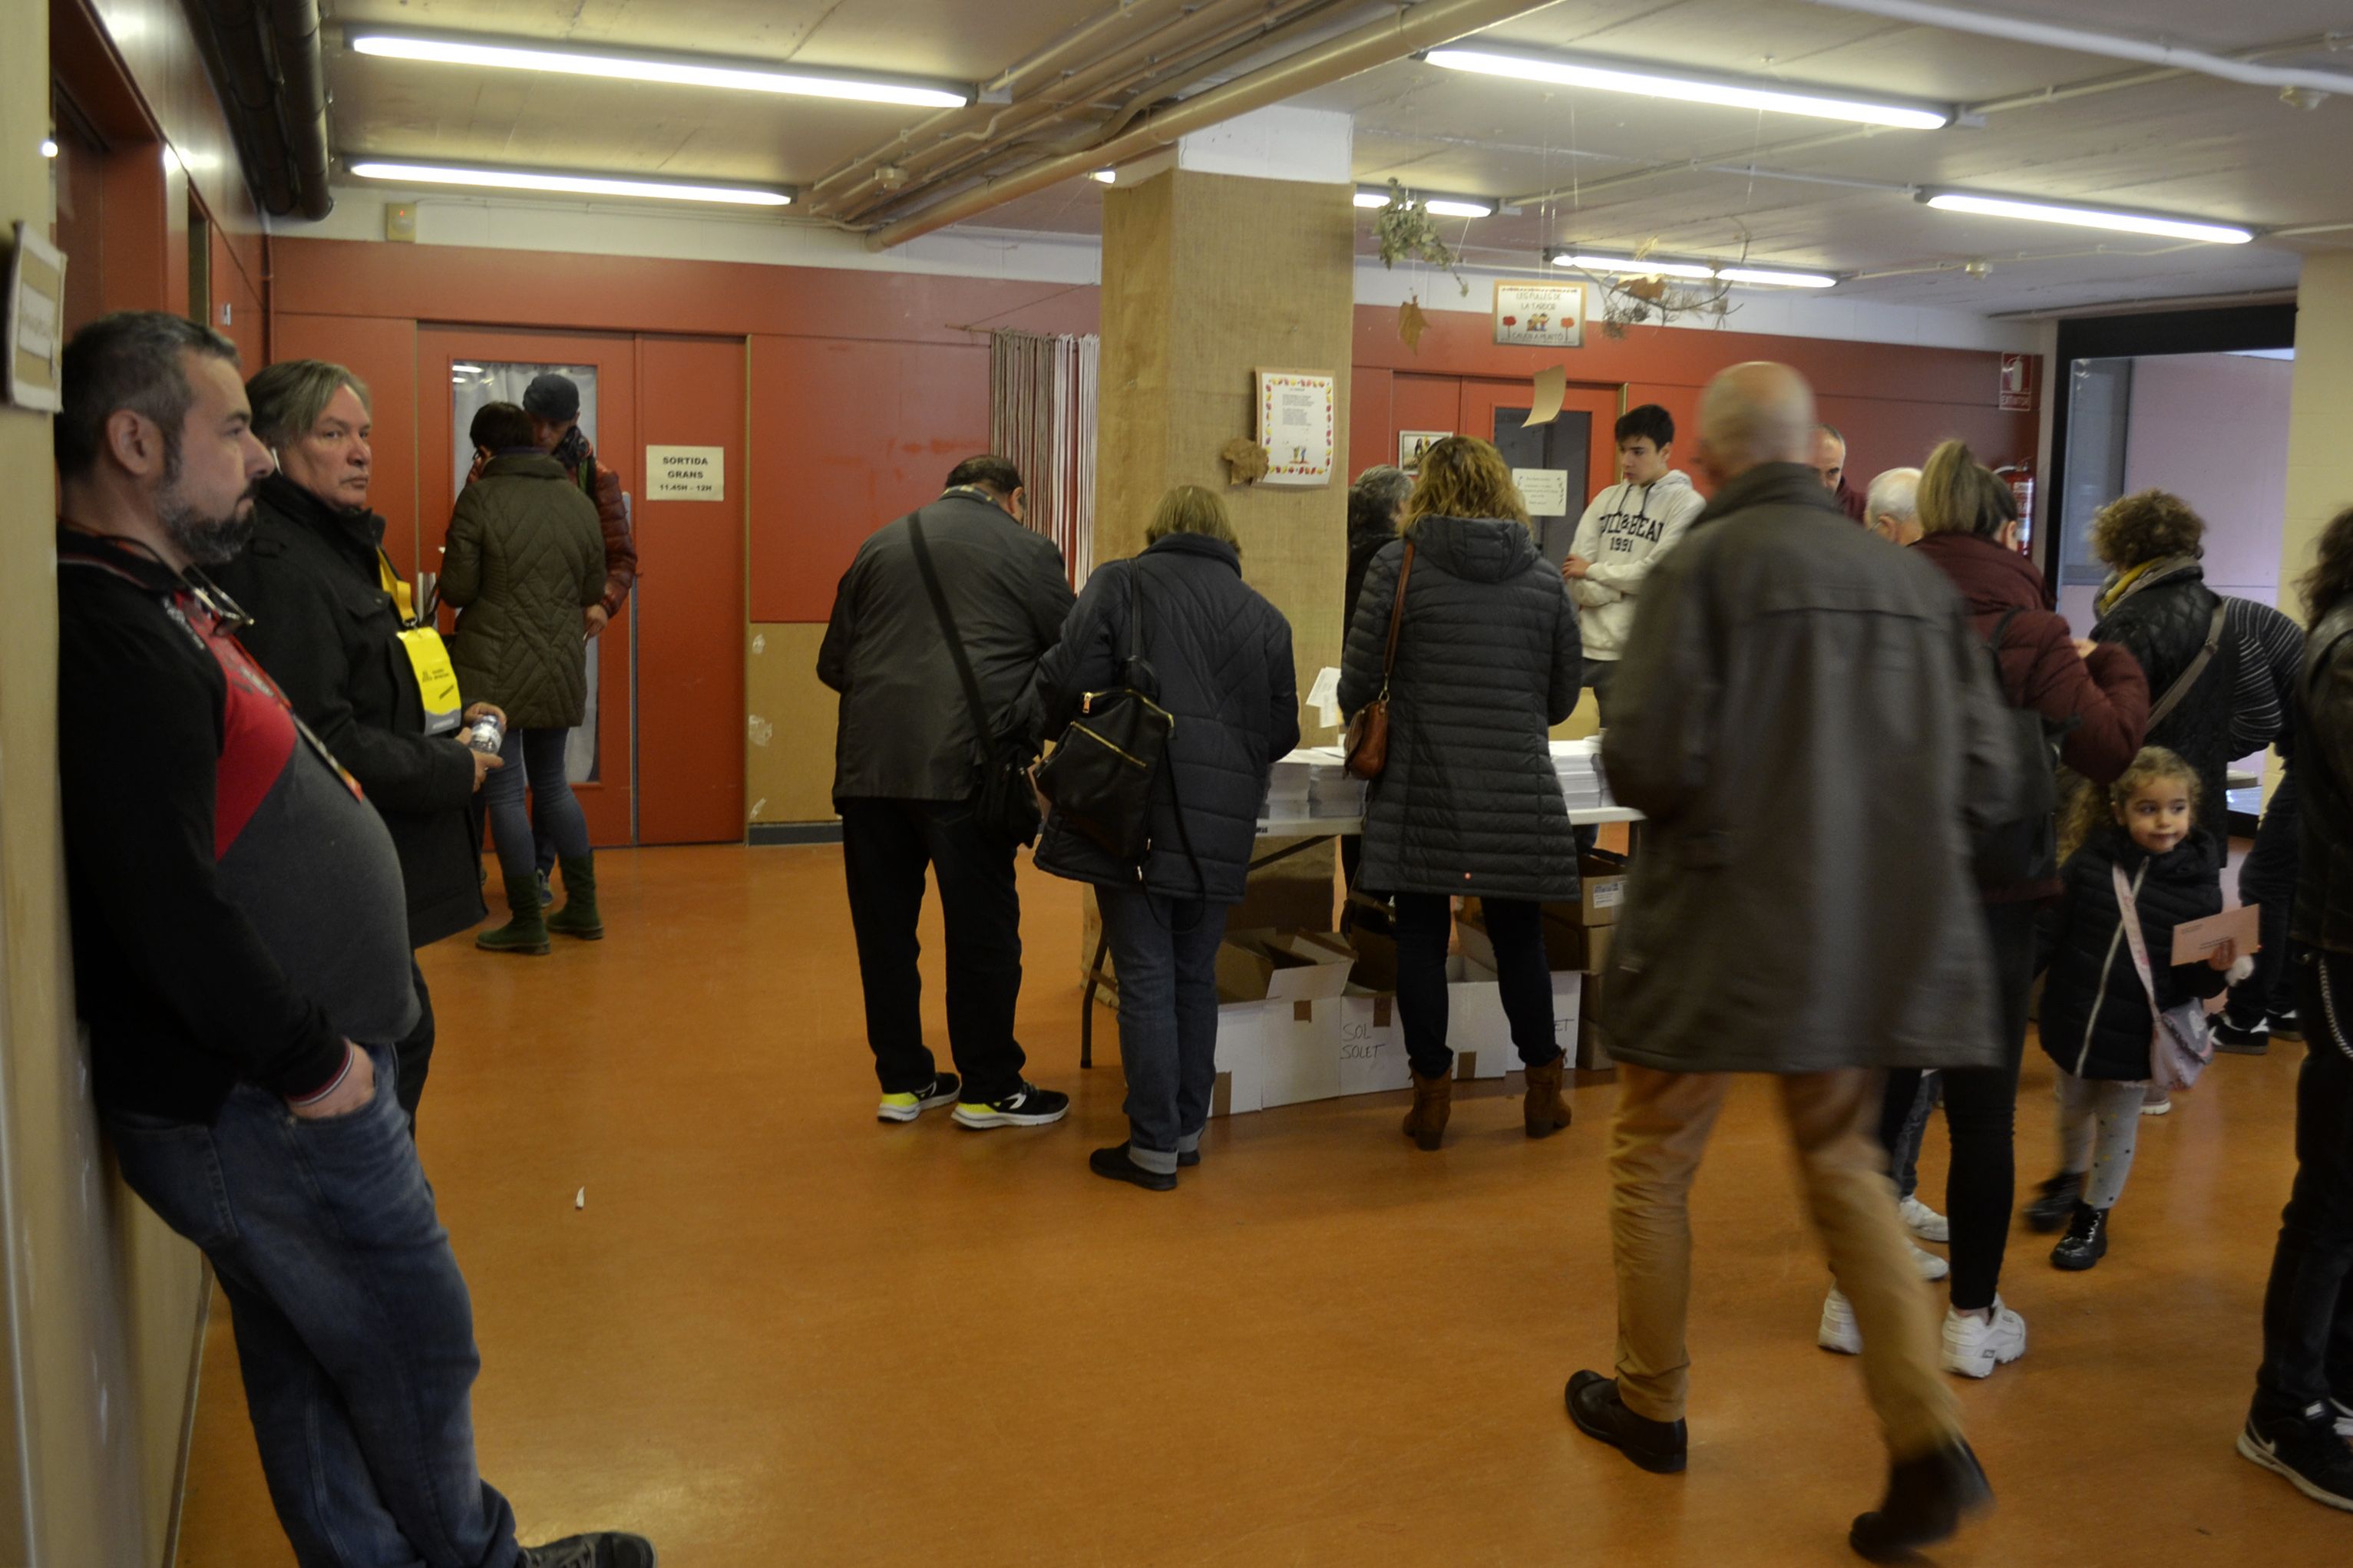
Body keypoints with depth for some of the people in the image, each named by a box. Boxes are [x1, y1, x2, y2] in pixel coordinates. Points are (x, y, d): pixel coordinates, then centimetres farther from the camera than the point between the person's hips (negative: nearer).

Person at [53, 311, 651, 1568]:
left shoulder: (163, 602, 12)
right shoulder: (112, 638, -21)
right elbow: (168, 907, -28)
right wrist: (310, 1062, -19)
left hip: (277, 1087, 10)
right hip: (259, 1114, -10)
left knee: (310, 1364, 21)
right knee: (417, 1349, 7)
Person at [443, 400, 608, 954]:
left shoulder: (480, 498, -10)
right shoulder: (578, 500, 4)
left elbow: (457, 589, -10)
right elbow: (594, 588, 9)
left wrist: (495, 583, 10)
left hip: (496, 671, -5)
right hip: (561, 668, 5)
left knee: (503, 791, 3)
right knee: (552, 783, 18)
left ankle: (527, 922, 6)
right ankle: (583, 908, 22)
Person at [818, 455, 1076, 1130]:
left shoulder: (881, 545, 16)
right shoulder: (1027, 550, 3)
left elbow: (833, 663, 19)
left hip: (870, 763, 5)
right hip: (964, 766, -4)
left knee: (883, 928, 12)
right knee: (981, 930, 5)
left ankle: (901, 1080, 23)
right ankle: (988, 1089, 15)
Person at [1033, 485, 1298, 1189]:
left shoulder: (1120, 583, 1)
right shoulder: (1265, 616, 11)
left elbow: (1067, 679, -10)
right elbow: (1282, 731, 10)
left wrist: (1059, 726, 11)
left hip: (1137, 814, -3)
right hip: (1221, 829, 4)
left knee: (1146, 979, 1)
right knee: (1195, 978, 15)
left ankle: (1154, 1148, 5)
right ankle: (1187, 1130, 24)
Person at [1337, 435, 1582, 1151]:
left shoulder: (1398, 564, -4)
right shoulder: (1544, 577, 4)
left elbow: (1357, 680, -4)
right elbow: (1564, 695, 10)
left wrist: (1363, 716, 18)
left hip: (1422, 792, -2)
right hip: (1518, 794, 2)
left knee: (1422, 937, 7)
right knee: (1519, 937, 14)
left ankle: (1431, 1097, 13)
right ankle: (1543, 1091, 25)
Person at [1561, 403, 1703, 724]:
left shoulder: (1687, 505, -2)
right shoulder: (1607, 500, 12)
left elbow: (1657, 572, -13)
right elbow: (1574, 577, 5)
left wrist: (1594, 571, -3)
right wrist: (1624, 587, -10)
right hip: (1587, 648, 4)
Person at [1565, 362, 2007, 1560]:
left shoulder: (1705, 565, -11)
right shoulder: (1914, 577, 4)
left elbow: (1647, 761, -19)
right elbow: (1983, 772, 3)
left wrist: (1633, 767, 4)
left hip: (1724, 927, -5)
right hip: (1872, 935, 5)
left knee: (1653, 1163, 15)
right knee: (1842, 1165, 21)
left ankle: (1651, 1406, 30)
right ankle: (1926, 1440, 10)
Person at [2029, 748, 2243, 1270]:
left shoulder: (2198, 884, -11)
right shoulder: (2092, 861, -10)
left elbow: (2193, 980, -3)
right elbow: (2051, 934, -3)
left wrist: (2216, 969, -23)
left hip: (2135, 1034, -2)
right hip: (2073, 1020, 2)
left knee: (2117, 1126, 13)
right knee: (2072, 1108, 24)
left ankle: (2093, 1217, 32)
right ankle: (2070, 1178, 51)